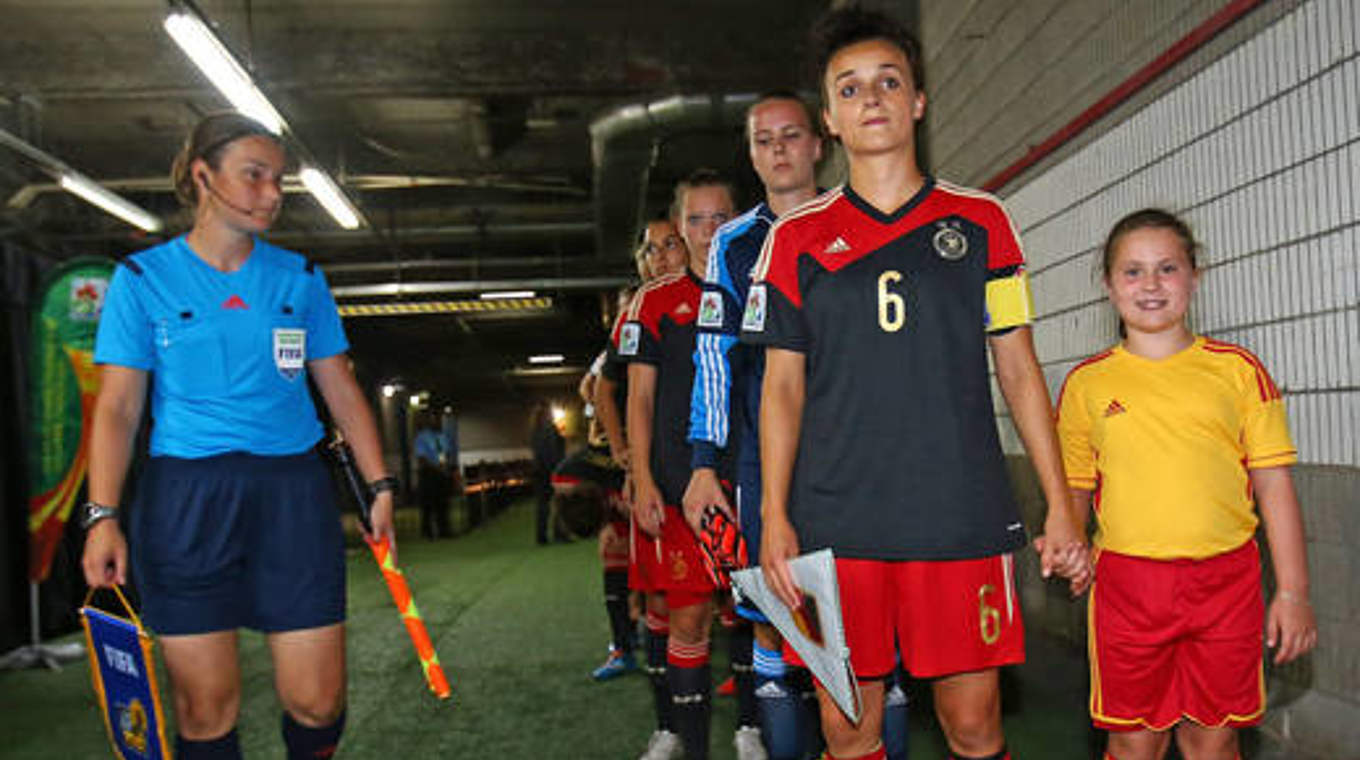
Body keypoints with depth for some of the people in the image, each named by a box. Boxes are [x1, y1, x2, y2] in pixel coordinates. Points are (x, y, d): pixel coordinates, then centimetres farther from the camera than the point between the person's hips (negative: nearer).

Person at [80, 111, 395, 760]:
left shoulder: (301, 279, 9)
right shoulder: (143, 277, 4)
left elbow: (342, 393, 12)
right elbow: (117, 406, 2)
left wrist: (381, 486, 5)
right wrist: (102, 515, -8)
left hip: (294, 493, 2)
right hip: (185, 499, -1)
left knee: (317, 702, 0)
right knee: (206, 708, 2)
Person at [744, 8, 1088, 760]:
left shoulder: (980, 221, 8)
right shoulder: (798, 236, 7)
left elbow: (1018, 368, 9)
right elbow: (782, 384, 7)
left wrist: (1059, 506, 5)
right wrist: (774, 515, -1)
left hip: (963, 520, 0)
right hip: (834, 522, 0)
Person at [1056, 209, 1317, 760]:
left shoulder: (1238, 369, 4)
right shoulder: (1086, 383, 5)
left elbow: (1274, 485, 5)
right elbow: (1075, 488, 11)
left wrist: (1292, 591, 2)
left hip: (1225, 579, 0)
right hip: (1127, 581, 0)